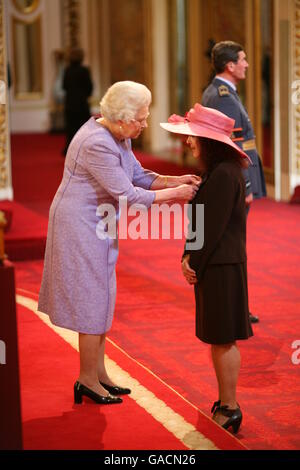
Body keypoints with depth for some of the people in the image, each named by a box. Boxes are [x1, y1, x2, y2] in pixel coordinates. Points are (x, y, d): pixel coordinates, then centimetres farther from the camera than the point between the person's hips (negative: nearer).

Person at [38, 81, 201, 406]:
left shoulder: (117, 136, 3)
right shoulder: (97, 144, -27)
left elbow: (138, 176, 9)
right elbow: (128, 195, -26)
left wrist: (176, 181, -6)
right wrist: (174, 194, -19)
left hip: (97, 226, 10)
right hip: (80, 225, -10)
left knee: (98, 299, 14)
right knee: (92, 301, -2)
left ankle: (99, 374, 23)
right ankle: (88, 380, 10)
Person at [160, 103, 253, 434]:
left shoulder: (224, 174, -19)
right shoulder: (214, 171, 12)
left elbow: (214, 227, -19)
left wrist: (196, 264, -12)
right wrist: (188, 257, 7)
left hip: (221, 267, -10)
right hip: (212, 266, 10)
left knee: (223, 340, -2)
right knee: (217, 339, 15)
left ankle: (229, 410, 7)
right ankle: (225, 404, 24)